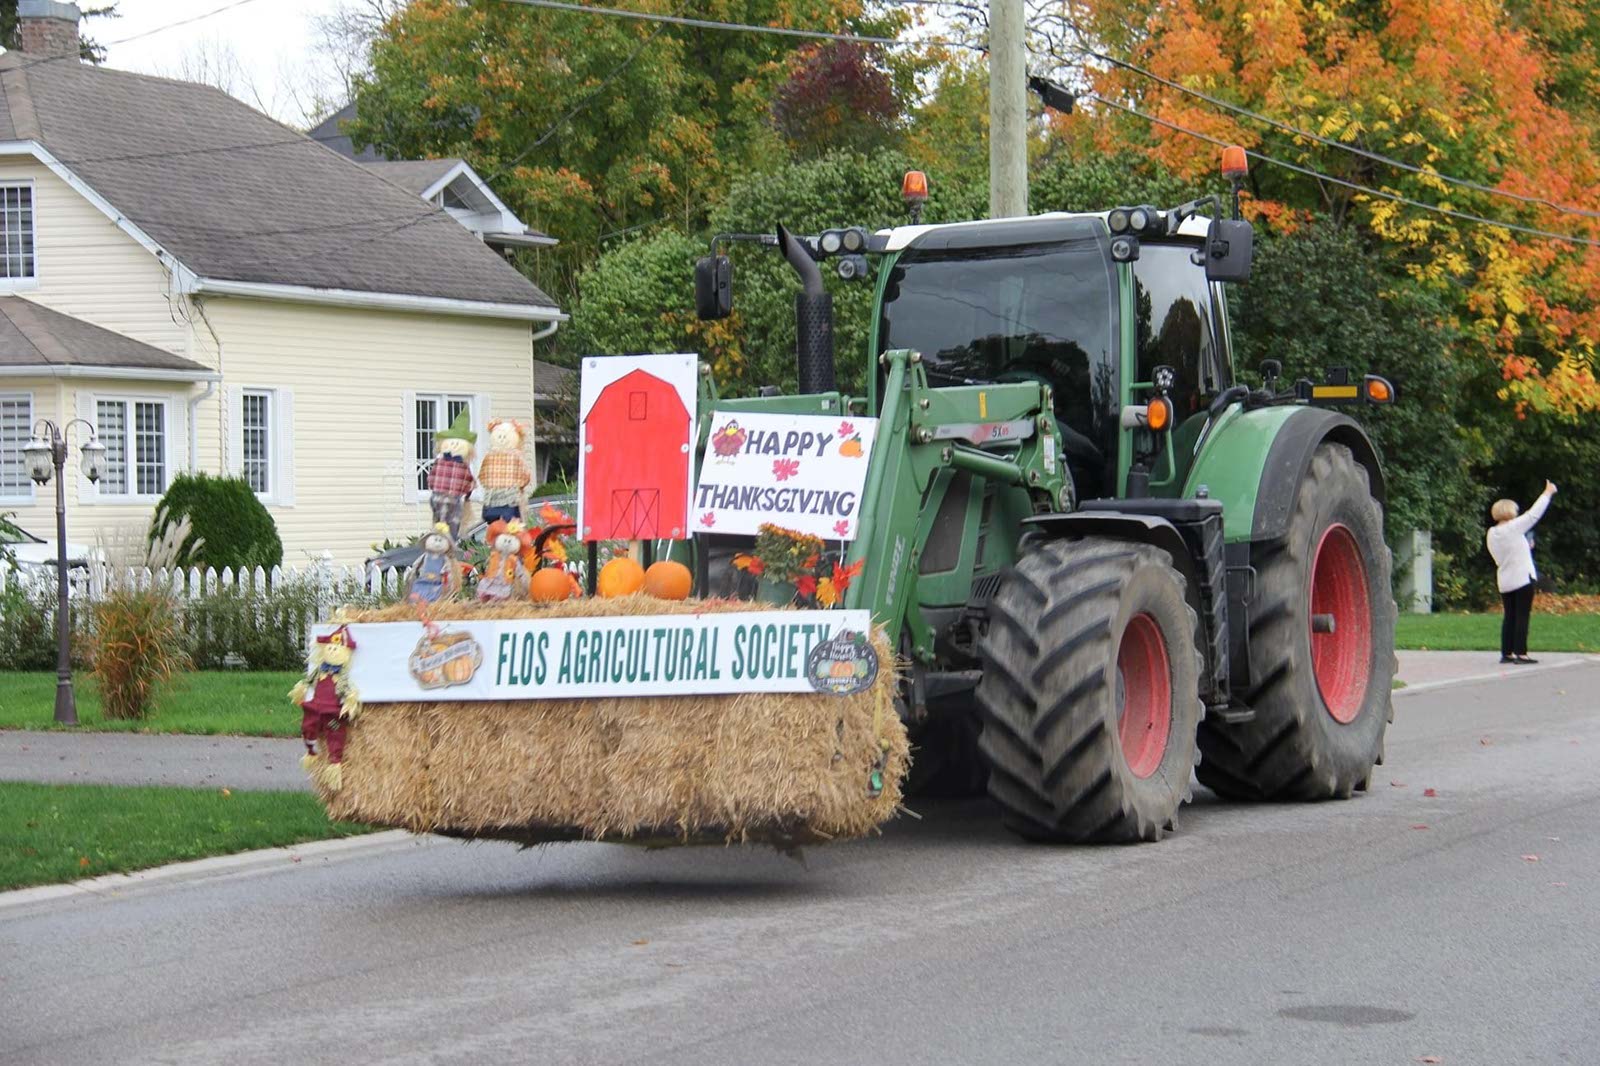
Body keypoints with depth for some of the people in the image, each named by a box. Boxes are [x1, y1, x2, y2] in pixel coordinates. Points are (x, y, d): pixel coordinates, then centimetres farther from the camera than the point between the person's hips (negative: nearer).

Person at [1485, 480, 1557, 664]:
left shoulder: (1491, 534, 6)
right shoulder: (1514, 528, -14)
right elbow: (1534, 513, -9)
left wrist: (1526, 545, 18)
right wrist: (1547, 494, 2)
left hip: (1504, 582, 7)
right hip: (1522, 578, -7)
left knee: (1509, 616, 11)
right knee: (1522, 616, -4)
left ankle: (1506, 653, 10)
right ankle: (1520, 653, -6)